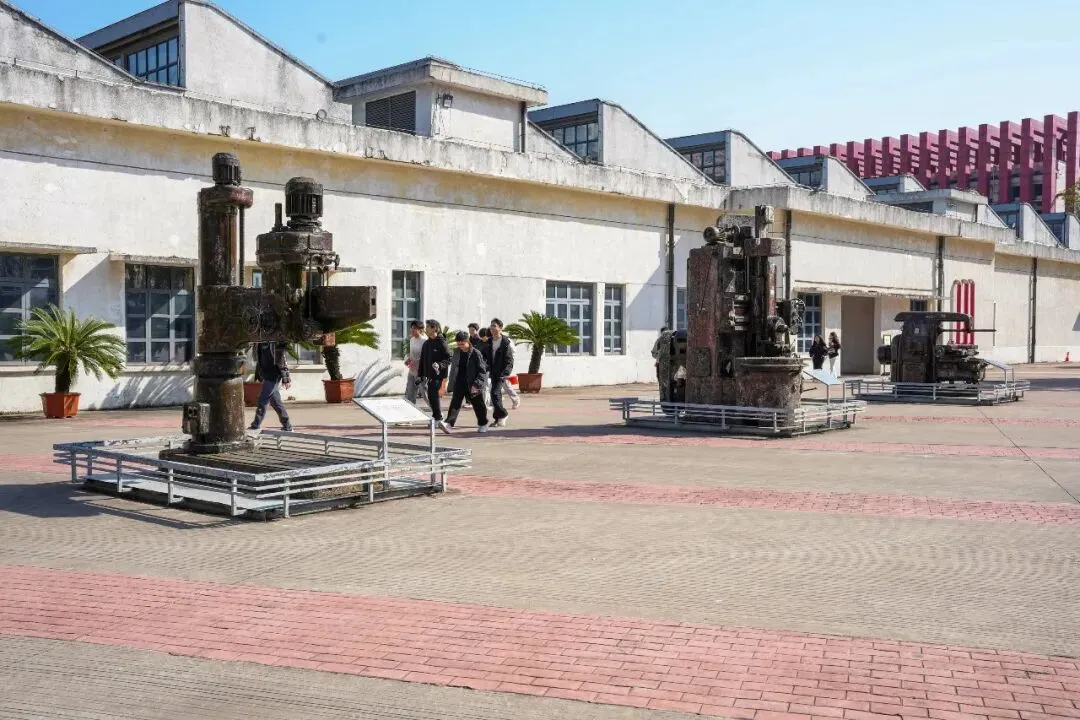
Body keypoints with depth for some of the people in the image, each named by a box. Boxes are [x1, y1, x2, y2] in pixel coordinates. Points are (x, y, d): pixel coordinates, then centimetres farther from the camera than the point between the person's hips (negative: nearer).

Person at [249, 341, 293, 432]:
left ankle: (255, 426, 7)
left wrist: (286, 379, -17)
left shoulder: (275, 342, -15)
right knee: (275, 401, 11)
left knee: (262, 401, -3)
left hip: (273, 376, -8)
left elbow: (281, 359, -16)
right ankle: (287, 426, 17)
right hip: (266, 376, 8)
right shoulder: (260, 343, 9)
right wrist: (258, 374, 20)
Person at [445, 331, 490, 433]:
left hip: (472, 385, -4)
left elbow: (482, 371, -13)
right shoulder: (457, 353, 5)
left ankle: (483, 424, 22)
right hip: (459, 383, 4)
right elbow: (453, 368, 17)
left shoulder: (476, 354, -12)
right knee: (455, 402, -7)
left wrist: (476, 384, -22)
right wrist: (452, 382, 13)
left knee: (478, 405, 8)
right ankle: (449, 423, -12)